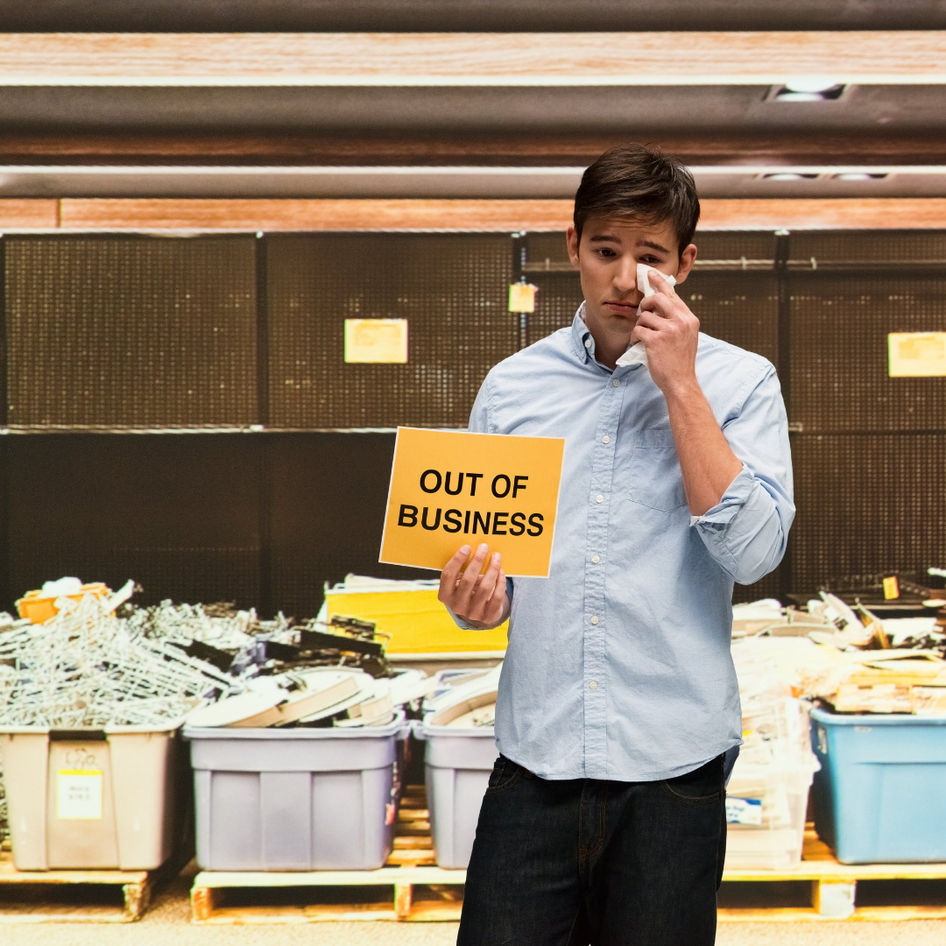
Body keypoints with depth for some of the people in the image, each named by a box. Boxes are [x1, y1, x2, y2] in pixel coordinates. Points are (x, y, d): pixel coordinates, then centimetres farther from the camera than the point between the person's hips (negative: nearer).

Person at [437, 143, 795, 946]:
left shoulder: (739, 382, 0)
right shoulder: (511, 386, 8)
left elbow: (754, 552, -12)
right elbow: (481, 558, 13)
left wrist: (679, 384, -13)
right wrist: (474, 597, -10)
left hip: (672, 766, -2)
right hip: (536, 759, 2)